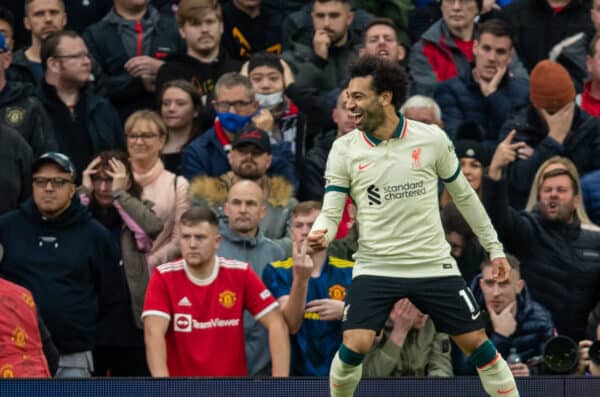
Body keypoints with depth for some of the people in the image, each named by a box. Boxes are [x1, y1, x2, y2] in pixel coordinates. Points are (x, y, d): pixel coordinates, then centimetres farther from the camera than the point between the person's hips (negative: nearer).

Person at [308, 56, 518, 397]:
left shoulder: (433, 139, -4)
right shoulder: (344, 150, -3)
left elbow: (463, 195, 9)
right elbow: (331, 213, -4)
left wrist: (494, 247, 12)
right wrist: (320, 234, -27)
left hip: (434, 265, 0)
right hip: (375, 266, 0)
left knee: (476, 342, 0)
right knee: (355, 345, -18)